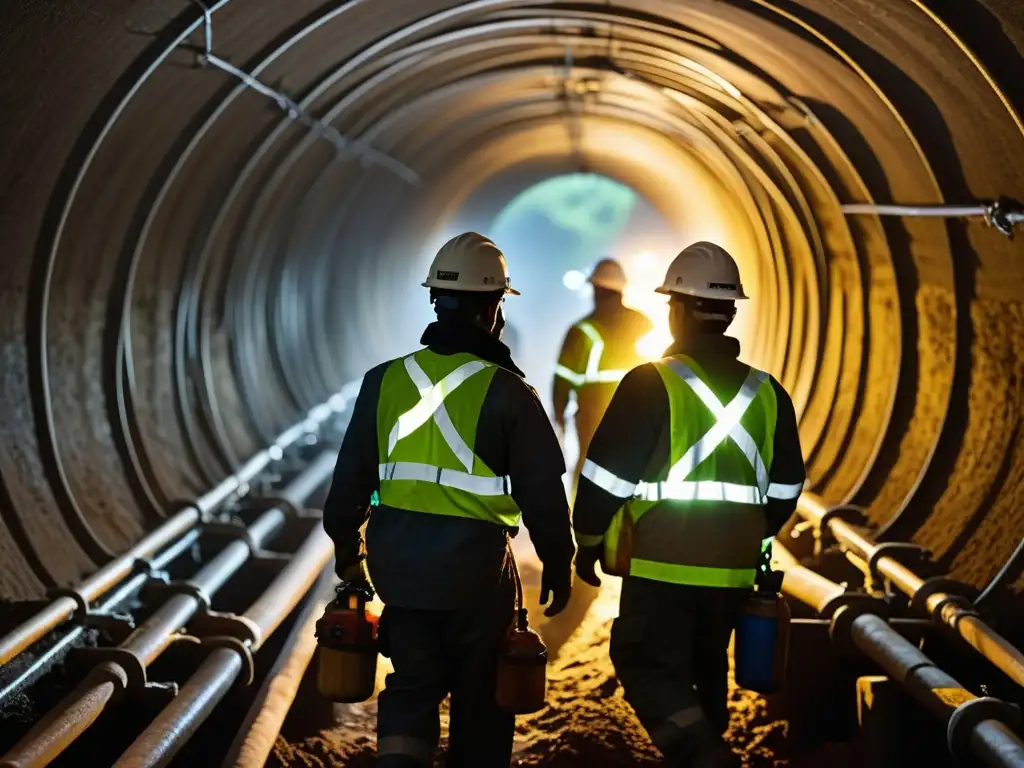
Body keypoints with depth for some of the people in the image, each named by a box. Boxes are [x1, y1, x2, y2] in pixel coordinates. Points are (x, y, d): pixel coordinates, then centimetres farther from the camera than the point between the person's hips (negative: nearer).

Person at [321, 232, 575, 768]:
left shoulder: (385, 381, 1)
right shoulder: (506, 391, -10)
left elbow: (351, 476, 8)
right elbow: (543, 491, -7)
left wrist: (346, 545, 23)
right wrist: (557, 564, 7)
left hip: (398, 563, 3)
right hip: (475, 567, -3)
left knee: (412, 683, 13)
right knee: (480, 694, 14)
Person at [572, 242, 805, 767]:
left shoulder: (651, 385, -11)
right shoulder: (766, 393, 6)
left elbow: (606, 478, -11)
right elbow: (784, 490, 13)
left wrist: (588, 541, 4)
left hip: (662, 567, -6)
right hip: (733, 570, 6)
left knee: (648, 667, -1)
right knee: (705, 669, 19)